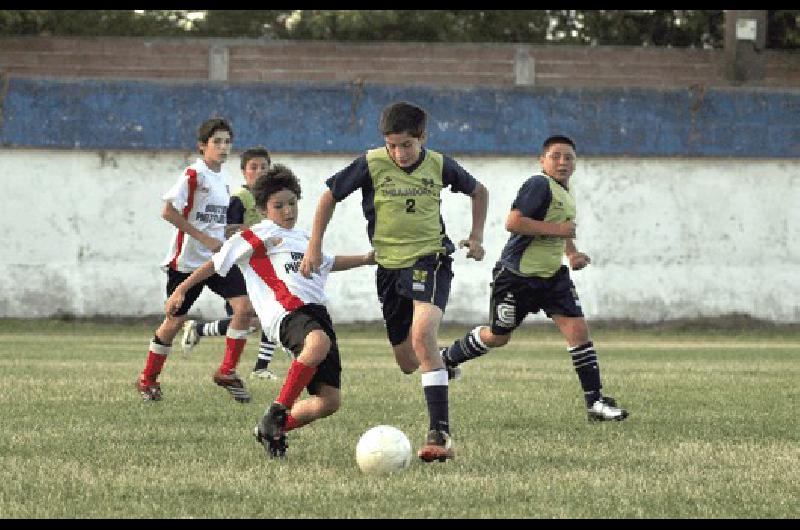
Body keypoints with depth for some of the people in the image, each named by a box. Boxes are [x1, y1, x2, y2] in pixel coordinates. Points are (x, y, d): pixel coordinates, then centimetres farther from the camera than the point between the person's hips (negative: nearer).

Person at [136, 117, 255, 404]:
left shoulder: (222, 180, 12)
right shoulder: (194, 174, -11)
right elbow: (168, 211, -19)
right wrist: (204, 239, -20)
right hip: (187, 261, -6)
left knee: (244, 305, -14)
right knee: (175, 320, 3)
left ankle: (227, 372, -6)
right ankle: (148, 379, 22)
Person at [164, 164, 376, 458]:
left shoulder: (303, 237, 30)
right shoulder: (256, 236, 6)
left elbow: (327, 262, 48)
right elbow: (217, 262, 9)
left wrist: (364, 259, 42)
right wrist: (181, 289, 7)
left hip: (317, 312, 8)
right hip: (287, 313, -8)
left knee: (329, 401, -6)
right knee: (319, 343, -43)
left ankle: (273, 430, 16)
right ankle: (277, 413, -32)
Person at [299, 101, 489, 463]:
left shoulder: (439, 166, -5)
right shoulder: (371, 164, -8)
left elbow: (478, 191, 15)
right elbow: (329, 196, 5)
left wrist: (476, 236, 6)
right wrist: (314, 248, 2)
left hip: (430, 260, -3)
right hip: (389, 266, 3)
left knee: (422, 335, -29)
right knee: (407, 362, 9)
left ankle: (440, 433, -32)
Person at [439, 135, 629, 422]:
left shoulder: (565, 193, 12)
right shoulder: (539, 185, -17)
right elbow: (513, 222, -28)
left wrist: (572, 254, 12)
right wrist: (557, 230, -25)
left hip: (553, 275, 7)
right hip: (517, 276, -7)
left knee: (578, 329, -8)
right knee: (497, 336, 9)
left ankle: (595, 401, -6)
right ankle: (446, 358, 36)